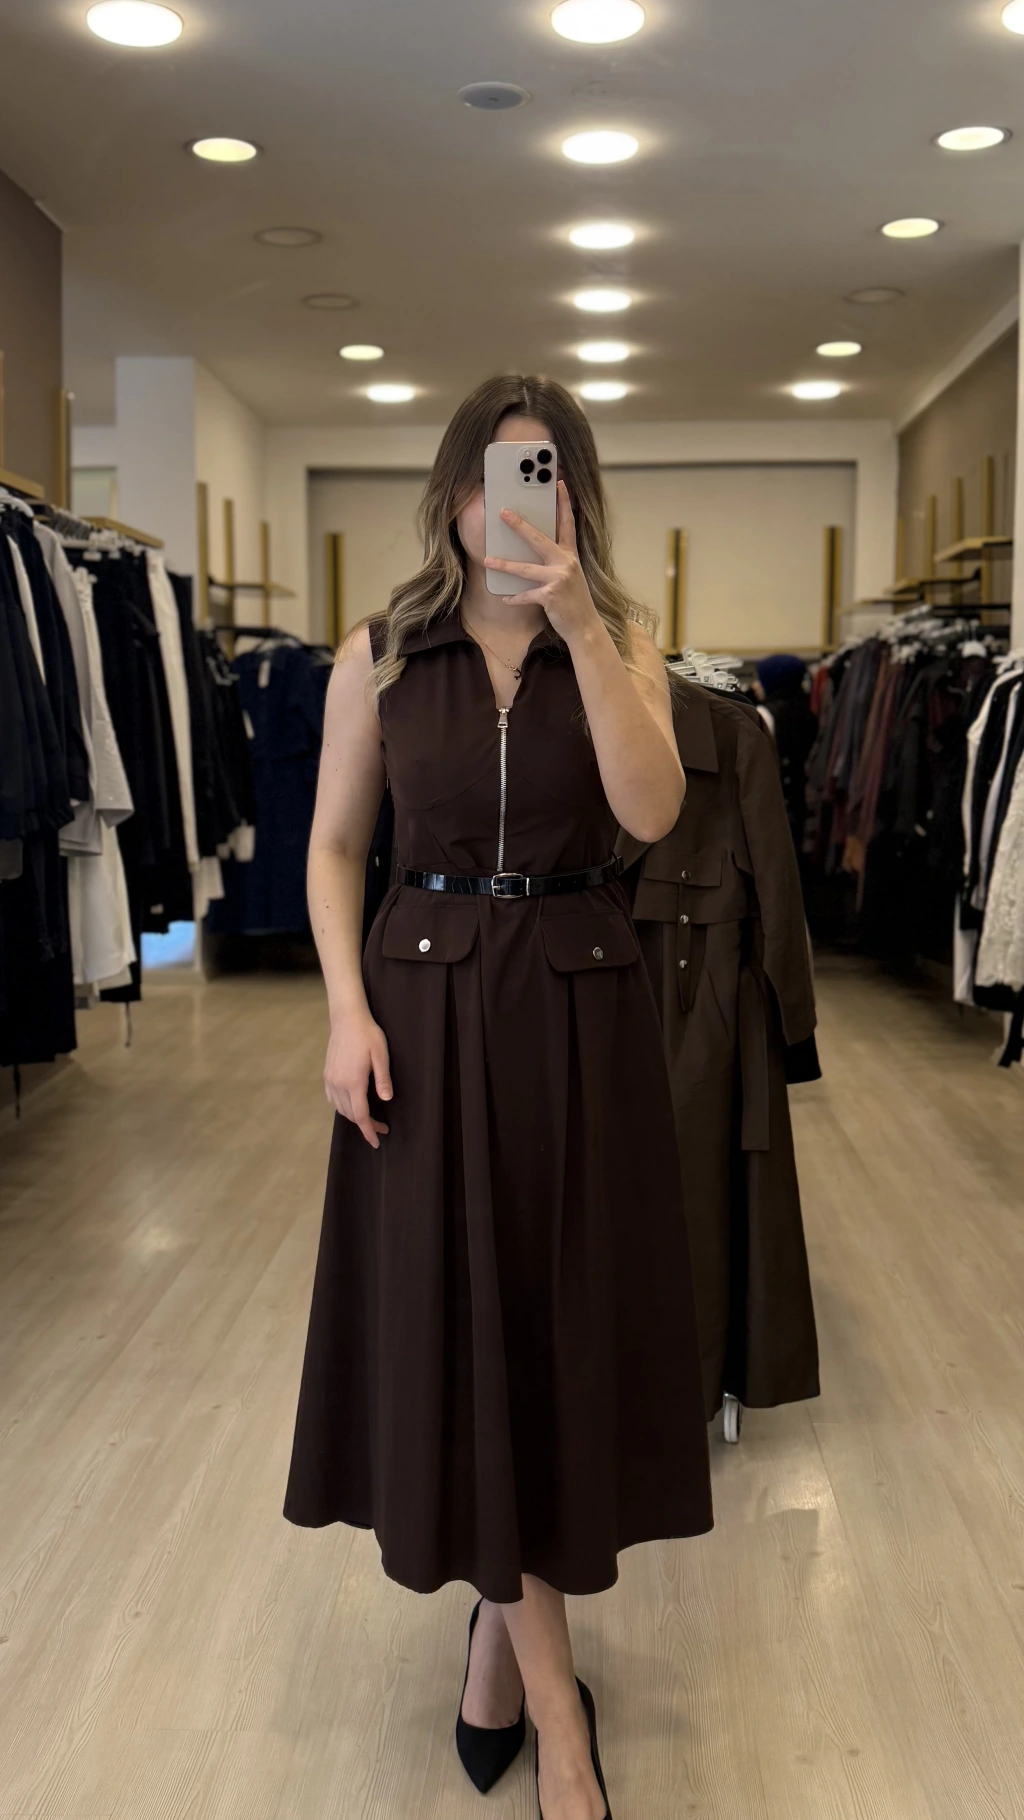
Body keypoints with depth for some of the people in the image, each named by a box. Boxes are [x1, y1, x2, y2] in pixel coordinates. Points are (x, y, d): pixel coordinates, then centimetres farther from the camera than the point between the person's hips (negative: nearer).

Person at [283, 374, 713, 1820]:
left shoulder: (616, 642, 2)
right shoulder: (381, 657, 2)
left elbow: (652, 810, -16)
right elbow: (334, 846, 6)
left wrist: (577, 623, -22)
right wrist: (350, 1010, -7)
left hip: (579, 1009, 0)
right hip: (428, 1006, 0)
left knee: (552, 1320, 9)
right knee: (456, 1325, 3)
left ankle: (503, 1624, 33)